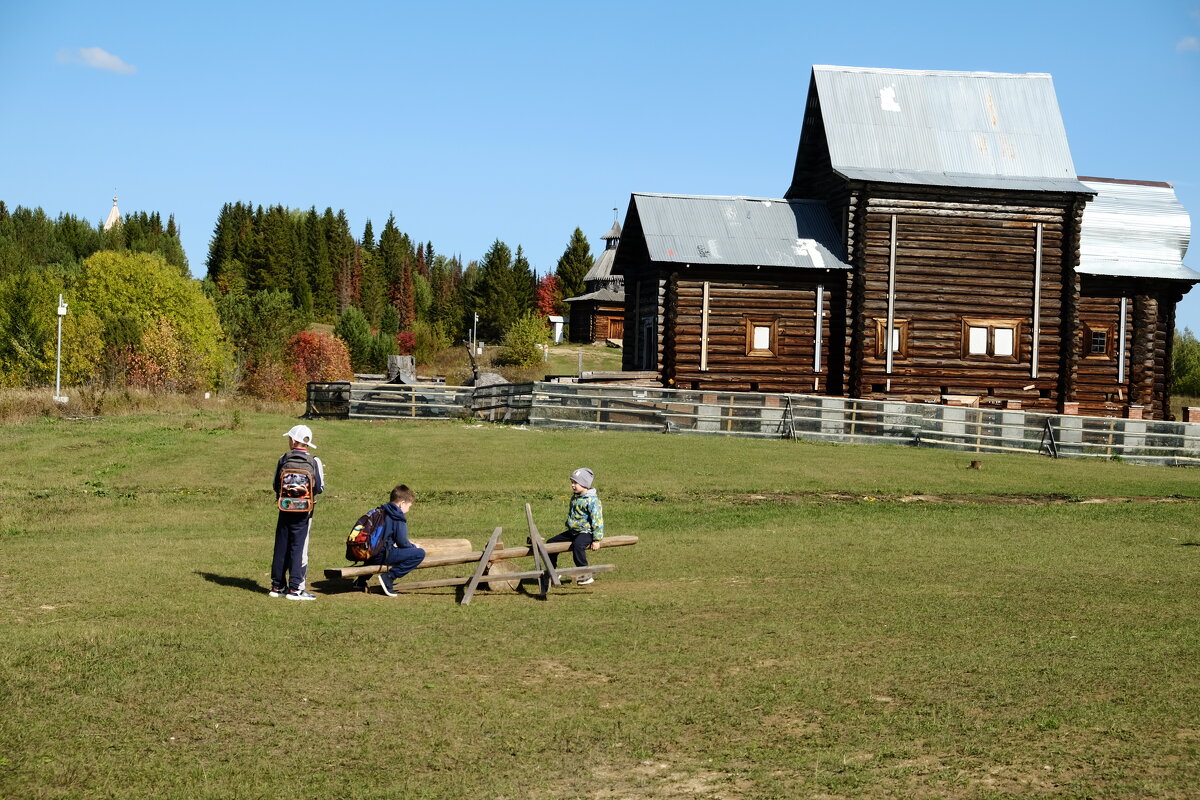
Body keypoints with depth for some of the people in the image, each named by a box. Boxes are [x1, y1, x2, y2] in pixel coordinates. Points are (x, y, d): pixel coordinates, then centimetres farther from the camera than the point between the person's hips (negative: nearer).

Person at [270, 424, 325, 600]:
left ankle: (277, 586, 15)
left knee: (281, 547, 10)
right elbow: (319, 488, -7)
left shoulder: (283, 460, -1)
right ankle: (295, 588, -2)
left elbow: (276, 486, 3)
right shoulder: (314, 462, -7)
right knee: (299, 548, 1)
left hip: (285, 509, 2)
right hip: (304, 511, -2)